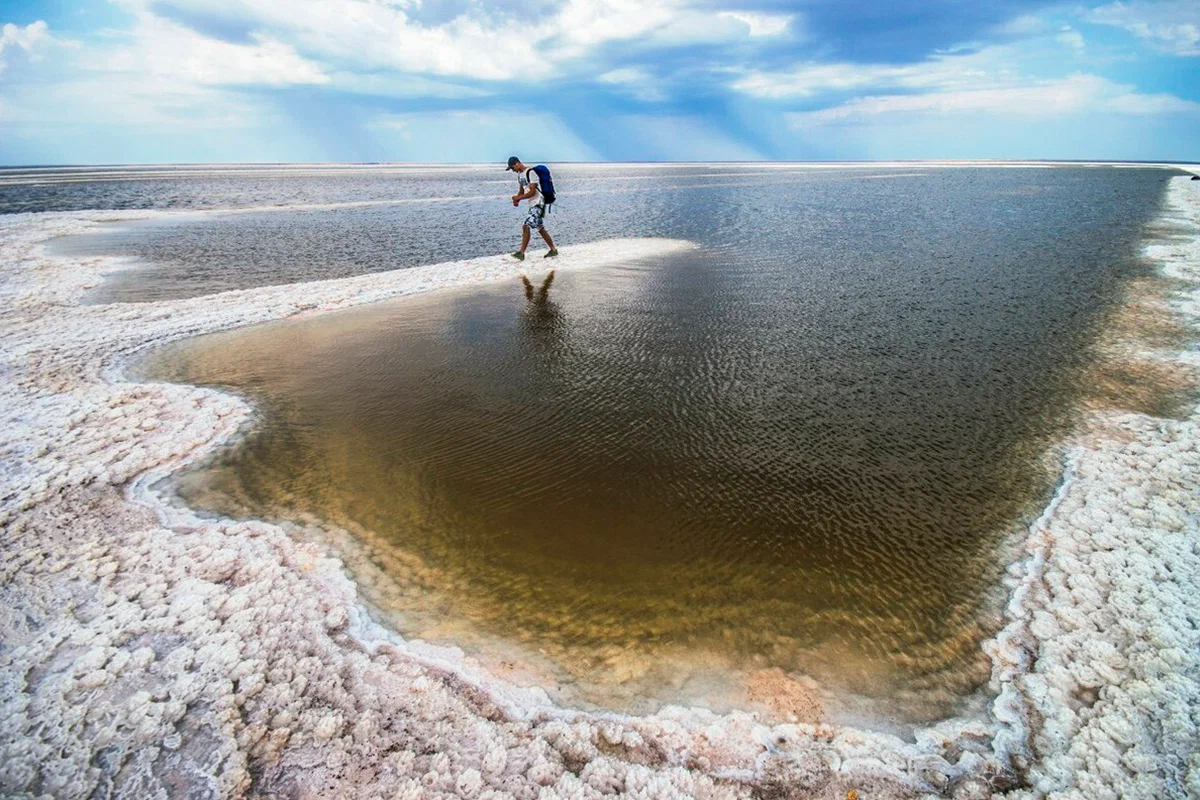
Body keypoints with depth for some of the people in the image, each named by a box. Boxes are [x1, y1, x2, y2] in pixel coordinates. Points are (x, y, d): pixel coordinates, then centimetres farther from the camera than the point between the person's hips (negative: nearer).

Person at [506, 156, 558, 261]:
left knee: (526, 226, -16)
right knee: (540, 228, 13)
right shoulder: (519, 175, 13)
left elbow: (532, 192, -19)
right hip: (532, 205, 10)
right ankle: (553, 250, 21)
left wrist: (518, 198, -15)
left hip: (537, 203, -10)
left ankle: (521, 253, -16)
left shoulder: (530, 173, -15)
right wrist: (517, 199, 1)